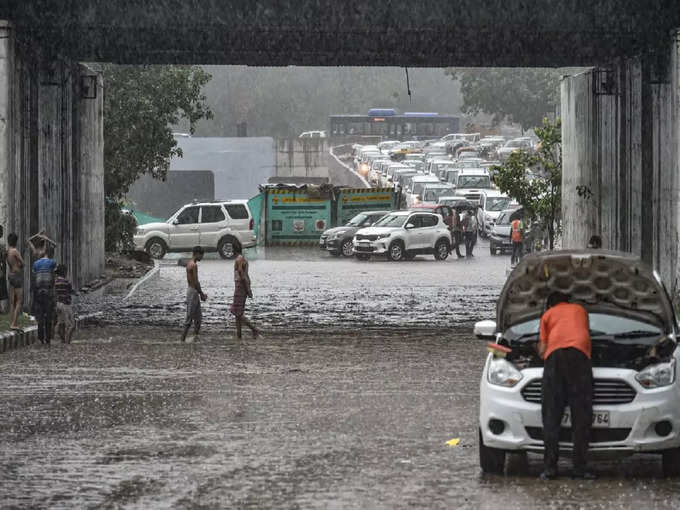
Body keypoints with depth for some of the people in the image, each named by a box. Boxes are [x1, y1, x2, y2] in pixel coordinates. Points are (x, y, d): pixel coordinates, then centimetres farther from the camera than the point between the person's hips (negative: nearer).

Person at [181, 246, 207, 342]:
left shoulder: (189, 264, 13)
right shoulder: (194, 265, -17)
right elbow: (196, 282, -19)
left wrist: (201, 293, 17)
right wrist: (201, 294, -9)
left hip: (190, 289, 10)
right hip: (193, 291, -10)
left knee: (198, 316, 13)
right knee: (190, 316, -6)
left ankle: (196, 337, 15)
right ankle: (183, 338, -4)